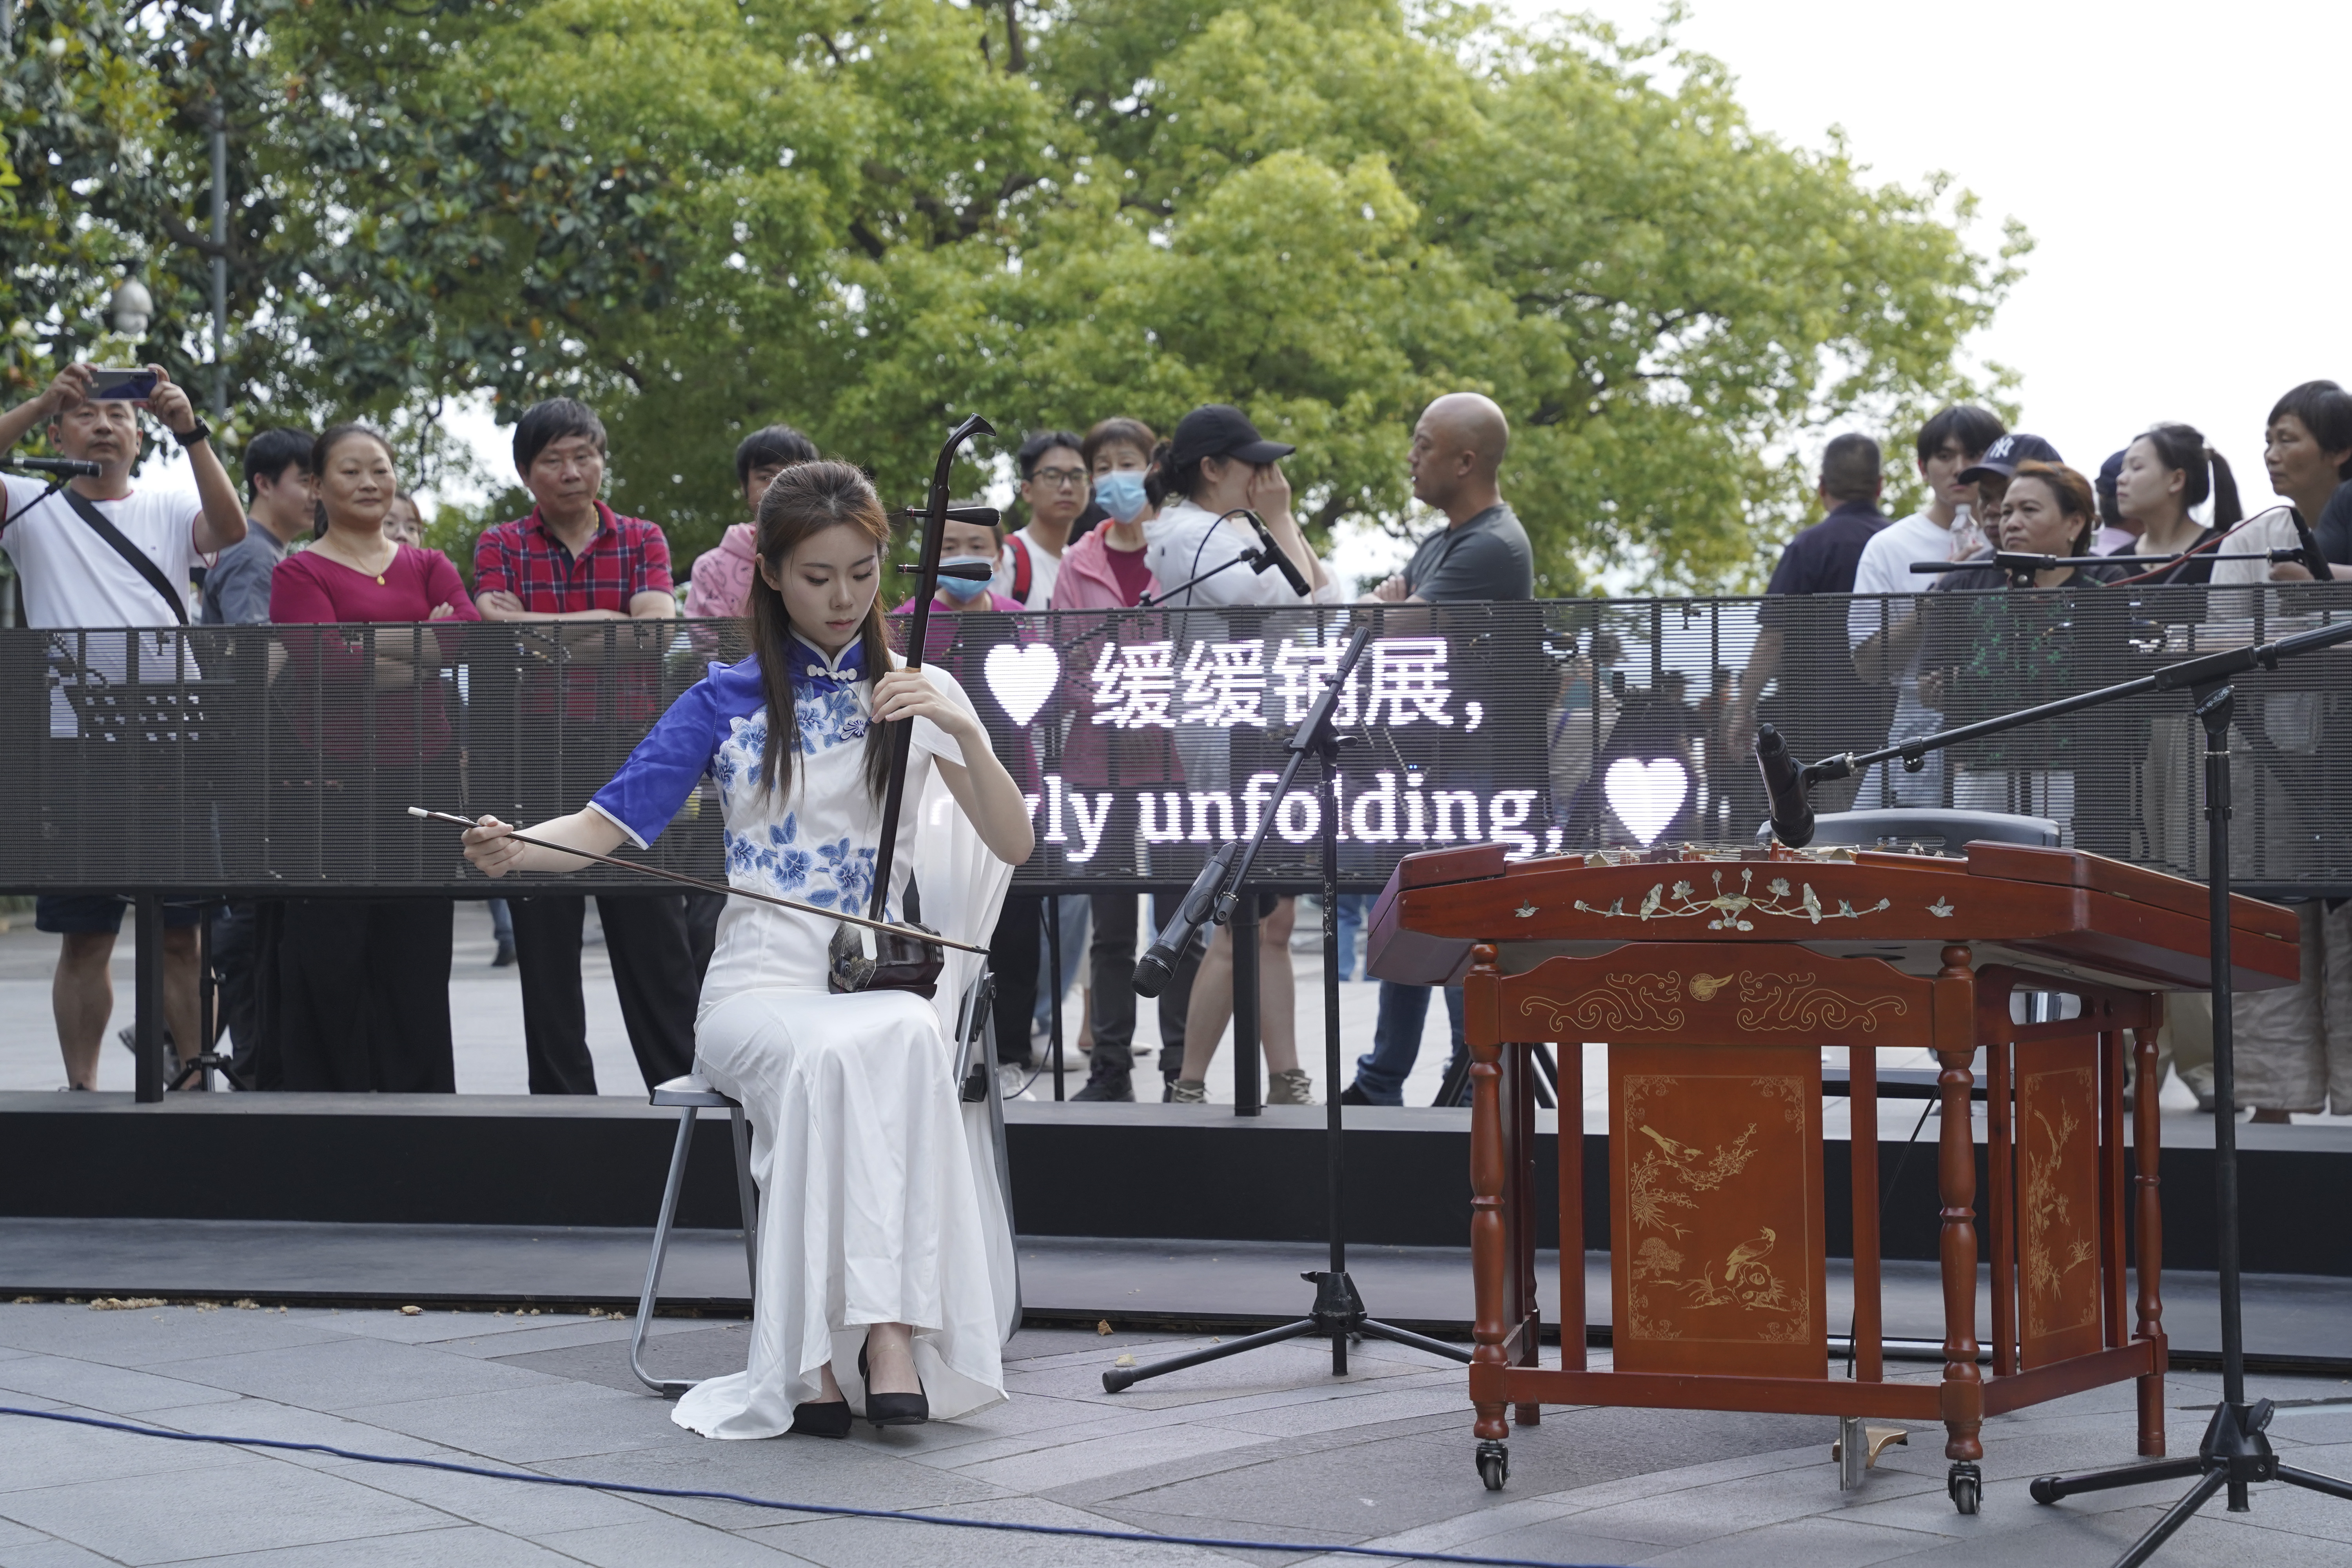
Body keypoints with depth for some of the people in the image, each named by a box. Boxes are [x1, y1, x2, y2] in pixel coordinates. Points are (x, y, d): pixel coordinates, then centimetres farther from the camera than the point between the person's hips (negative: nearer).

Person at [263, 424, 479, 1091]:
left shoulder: (429, 567, 16)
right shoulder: (299, 573, 3)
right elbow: (322, 661, -14)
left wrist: (370, 646, -12)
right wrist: (422, 644, -8)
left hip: (423, 774, 4)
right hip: (331, 779, -4)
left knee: (417, 959, 7)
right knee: (326, 962, -3)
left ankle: (418, 1104, 14)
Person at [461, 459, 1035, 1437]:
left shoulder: (918, 692, 12)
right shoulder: (726, 702, 11)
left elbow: (1012, 844, 2)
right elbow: (610, 823, 4)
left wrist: (960, 729, -14)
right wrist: (515, 849, -17)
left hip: (882, 978, 1)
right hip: (758, 985, 0)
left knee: (905, 1037, -38)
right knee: (825, 1052, -38)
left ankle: (892, 1328, -40)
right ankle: (810, 1347, -33)